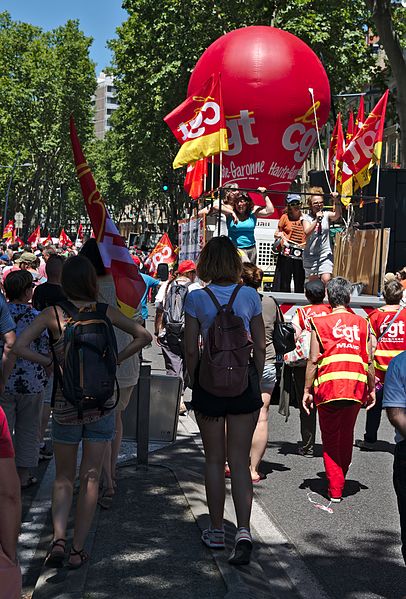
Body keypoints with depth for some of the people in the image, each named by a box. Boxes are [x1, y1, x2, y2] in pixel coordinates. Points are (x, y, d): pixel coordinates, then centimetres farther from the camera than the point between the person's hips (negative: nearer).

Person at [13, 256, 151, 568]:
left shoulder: (53, 313, -5)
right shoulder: (104, 311, -2)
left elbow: (20, 346, -13)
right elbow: (143, 336, -3)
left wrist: (50, 362, -2)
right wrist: (114, 360, 1)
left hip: (66, 404, 0)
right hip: (101, 402, 0)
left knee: (64, 477, 15)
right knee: (91, 477, 9)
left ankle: (58, 539, -2)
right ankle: (78, 549, 11)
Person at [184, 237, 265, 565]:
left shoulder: (196, 298, -5)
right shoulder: (250, 296, 0)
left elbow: (191, 349, -4)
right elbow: (260, 347, 3)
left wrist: (196, 385, 7)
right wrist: (256, 383, 13)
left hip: (209, 380, -1)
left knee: (214, 460, 12)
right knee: (240, 461, 4)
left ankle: (217, 530, 21)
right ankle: (243, 530, -10)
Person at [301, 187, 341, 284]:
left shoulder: (326, 215, 3)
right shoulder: (306, 217, 1)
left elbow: (337, 215, -19)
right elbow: (307, 232, -16)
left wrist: (336, 201, -34)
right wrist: (316, 220, -27)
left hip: (325, 255, 0)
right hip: (310, 255, 0)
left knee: (326, 280, -17)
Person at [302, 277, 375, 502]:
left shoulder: (320, 323, 0)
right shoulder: (362, 323, 8)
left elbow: (313, 360, -4)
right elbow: (369, 361, 8)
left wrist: (307, 391, 1)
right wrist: (371, 390, 16)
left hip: (328, 389, -3)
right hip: (356, 388, 3)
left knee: (330, 439, 8)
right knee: (347, 436, 19)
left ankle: (335, 489, 6)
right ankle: (341, 479, 32)